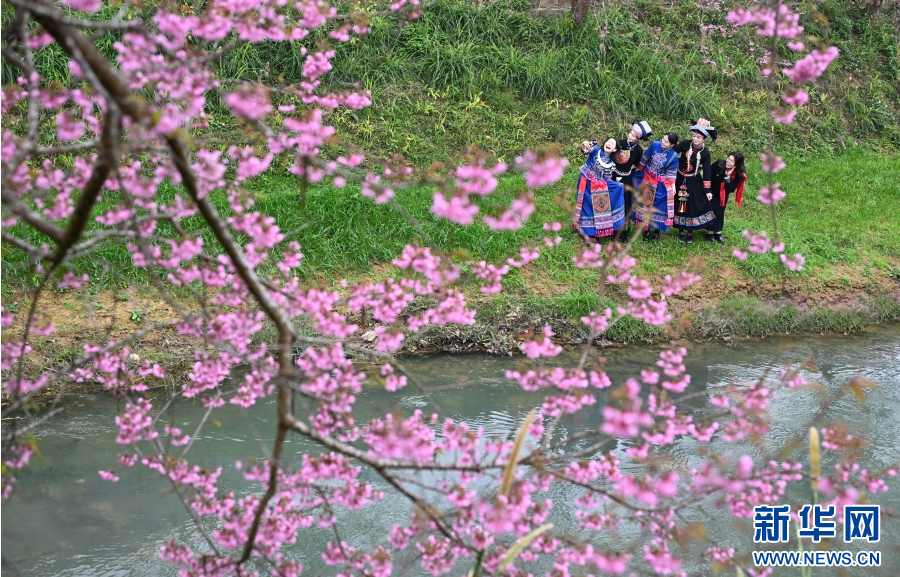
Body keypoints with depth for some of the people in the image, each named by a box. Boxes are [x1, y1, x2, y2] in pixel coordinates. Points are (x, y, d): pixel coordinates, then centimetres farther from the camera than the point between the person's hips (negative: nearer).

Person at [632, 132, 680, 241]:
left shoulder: (674, 156, -22)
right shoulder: (655, 145, -16)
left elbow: (671, 174, -10)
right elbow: (645, 159, 0)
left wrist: (672, 186, -9)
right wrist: (640, 169, 10)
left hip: (661, 184, -3)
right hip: (648, 178, 3)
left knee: (659, 206, 9)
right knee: (646, 203, 10)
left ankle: (657, 229, 27)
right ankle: (646, 229, 22)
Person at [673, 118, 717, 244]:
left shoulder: (705, 153, -14)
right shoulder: (685, 144, -14)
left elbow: (707, 172, -12)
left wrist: (707, 190, -16)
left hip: (694, 182, -1)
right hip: (680, 179, 1)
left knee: (693, 206, 4)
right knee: (679, 205, 9)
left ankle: (690, 232, 22)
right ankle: (681, 231, 26)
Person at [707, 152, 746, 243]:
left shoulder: (739, 174, -22)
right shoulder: (719, 165, -29)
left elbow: (730, 189, -26)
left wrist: (728, 176, -38)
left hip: (723, 195, 3)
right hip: (713, 192, -3)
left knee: (720, 212, 8)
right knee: (713, 211, -7)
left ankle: (718, 233, 23)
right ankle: (710, 233, 6)